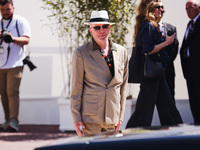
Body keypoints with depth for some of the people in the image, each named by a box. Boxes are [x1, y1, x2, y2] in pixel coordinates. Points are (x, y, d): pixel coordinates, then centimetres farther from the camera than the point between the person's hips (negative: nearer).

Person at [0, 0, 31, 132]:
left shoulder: (21, 22, 2)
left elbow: (26, 40, -8)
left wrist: (13, 39, -27)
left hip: (15, 65, -5)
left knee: (12, 92, -15)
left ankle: (14, 121, -20)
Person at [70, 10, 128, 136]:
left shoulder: (121, 52, 9)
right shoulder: (81, 53, -1)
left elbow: (123, 86, 15)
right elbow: (76, 88, 0)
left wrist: (121, 116, 13)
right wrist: (76, 118, -4)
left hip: (112, 116, 4)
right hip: (90, 116, -4)